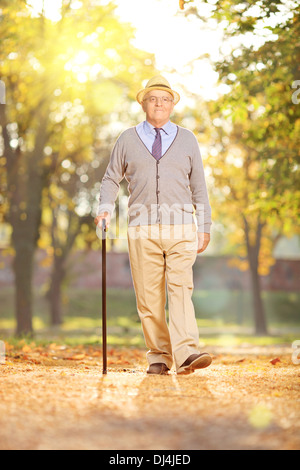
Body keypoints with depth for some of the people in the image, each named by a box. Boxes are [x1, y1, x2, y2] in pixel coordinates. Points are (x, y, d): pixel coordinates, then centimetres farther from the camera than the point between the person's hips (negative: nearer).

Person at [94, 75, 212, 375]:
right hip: (143, 228, 1)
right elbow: (111, 178, 18)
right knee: (148, 295, -2)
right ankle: (159, 356, 5)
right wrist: (105, 210, 0)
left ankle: (186, 353, -24)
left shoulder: (187, 140, 13)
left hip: (180, 227, -1)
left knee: (181, 289, -15)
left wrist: (205, 226, 10)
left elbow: (199, 186, 14)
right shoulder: (127, 139, 13)